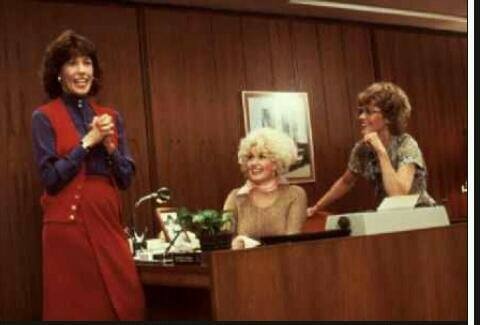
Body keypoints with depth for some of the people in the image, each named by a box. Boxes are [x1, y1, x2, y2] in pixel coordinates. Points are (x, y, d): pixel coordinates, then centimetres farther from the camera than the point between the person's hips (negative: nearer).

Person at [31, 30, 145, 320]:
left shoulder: (111, 117, 11)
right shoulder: (45, 117, -2)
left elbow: (126, 179, 8)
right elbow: (51, 179, -10)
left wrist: (108, 144, -7)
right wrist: (88, 141, -11)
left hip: (109, 222, 5)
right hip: (68, 225, -4)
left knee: (126, 304, 4)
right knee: (77, 307, 1)